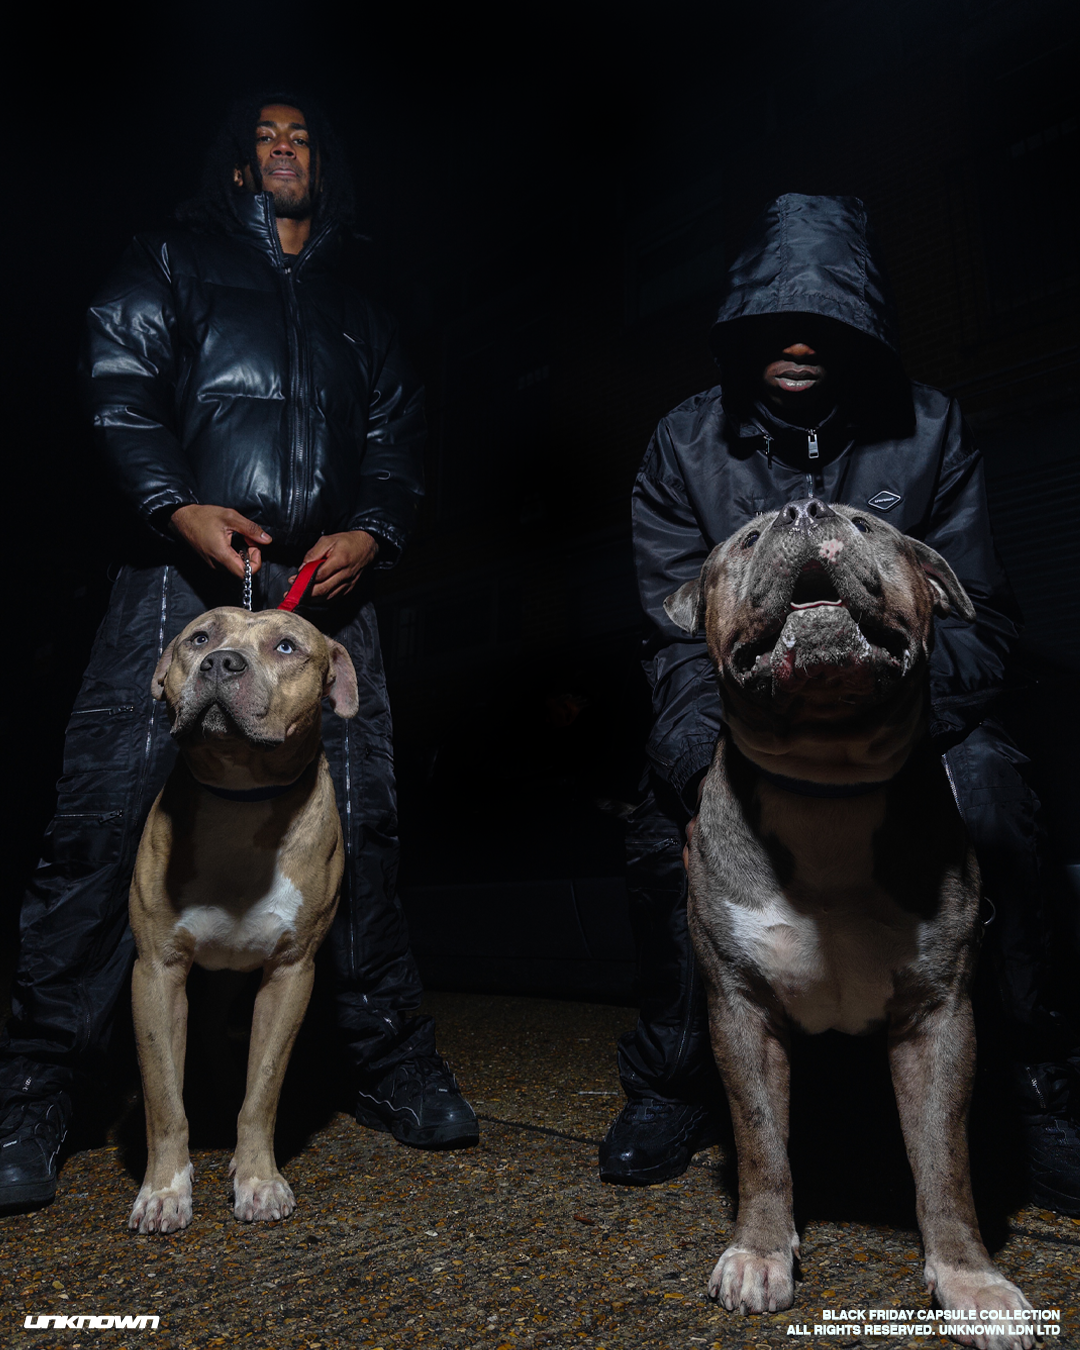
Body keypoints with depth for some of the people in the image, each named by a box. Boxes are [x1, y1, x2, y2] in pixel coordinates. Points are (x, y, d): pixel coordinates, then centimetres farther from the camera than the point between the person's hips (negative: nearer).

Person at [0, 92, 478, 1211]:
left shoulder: (356, 316, 29)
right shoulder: (176, 262, 20)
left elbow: (399, 443, 19)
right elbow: (118, 386, 5)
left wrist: (372, 533, -2)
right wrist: (180, 507, -13)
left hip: (325, 585, 3)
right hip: (187, 568, -2)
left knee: (361, 821, -2)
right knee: (106, 815, -8)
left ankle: (392, 1065, 12)